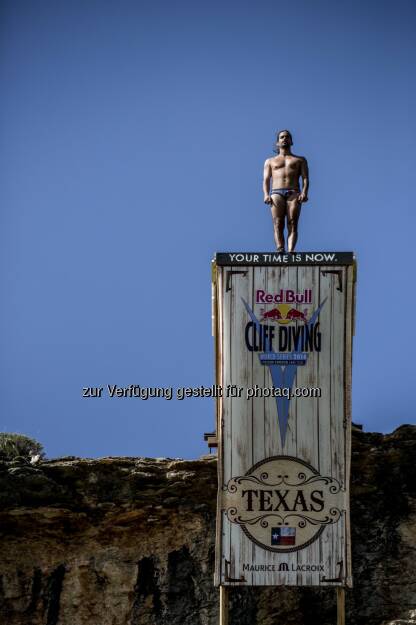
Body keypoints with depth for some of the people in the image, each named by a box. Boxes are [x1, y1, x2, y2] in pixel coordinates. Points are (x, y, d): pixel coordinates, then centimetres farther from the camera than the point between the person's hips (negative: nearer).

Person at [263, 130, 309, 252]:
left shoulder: (300, 160, 25)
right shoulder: (270, 161, 29)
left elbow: (305, 178, 11)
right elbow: (266, 180, 16)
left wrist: (304, 193, -9)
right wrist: (266, 195, -5)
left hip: (294, 193, -1)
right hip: (276, 193, 1)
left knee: (292, 224, -19)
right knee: (278, 224, -20)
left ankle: (291, 251, -35)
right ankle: (280, 250, -35)